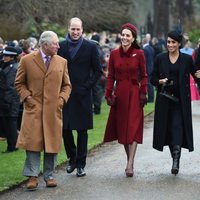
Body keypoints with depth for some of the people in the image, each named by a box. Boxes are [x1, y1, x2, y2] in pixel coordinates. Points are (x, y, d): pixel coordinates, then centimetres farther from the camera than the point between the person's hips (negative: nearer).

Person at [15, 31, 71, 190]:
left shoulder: (62, 62, 9)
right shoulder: (27, 60, 1)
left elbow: (67, 85, 16)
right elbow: (19, 83, 7)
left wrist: (62, 99, -1)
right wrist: (27, 97, -7)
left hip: (54, 110, 3)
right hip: (33, 108, -3)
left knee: (52, 143, 4)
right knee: (33, 142, -7)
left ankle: (49, 175, 15)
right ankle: (32, 176, -2)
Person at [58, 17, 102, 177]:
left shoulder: (91, 47, 0)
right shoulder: (61, 46, 5)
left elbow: (98, 71, 2)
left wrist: (86, 87, -7)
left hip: (82, 95, -2)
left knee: (82, 130, 2)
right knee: (65, 128, 3)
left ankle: (81, 164, 9)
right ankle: (72, 159, 23)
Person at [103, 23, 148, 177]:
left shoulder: (139, 54, -3)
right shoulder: (114, 54, 4)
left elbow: (144, 76, 2)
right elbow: (111, 76, 7)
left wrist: (143, 93, -6)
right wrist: (108, 94, -1)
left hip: (134, 94, -3)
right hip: (119, 94, 3)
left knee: (133, 128, -10)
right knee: (121, 127, 7)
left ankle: (130, 164, -14)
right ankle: (129, 161, 20)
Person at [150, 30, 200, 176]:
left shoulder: (187, 59, 1)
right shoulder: (160, 59, 5)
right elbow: (153, 78, 9)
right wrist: (160, 81, -11)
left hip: (181, 100, -2)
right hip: (164, 99, 2)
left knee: (177, 127, -14)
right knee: (168, 129, 6)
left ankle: (176, 161, -20)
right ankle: (175, 158, 22)